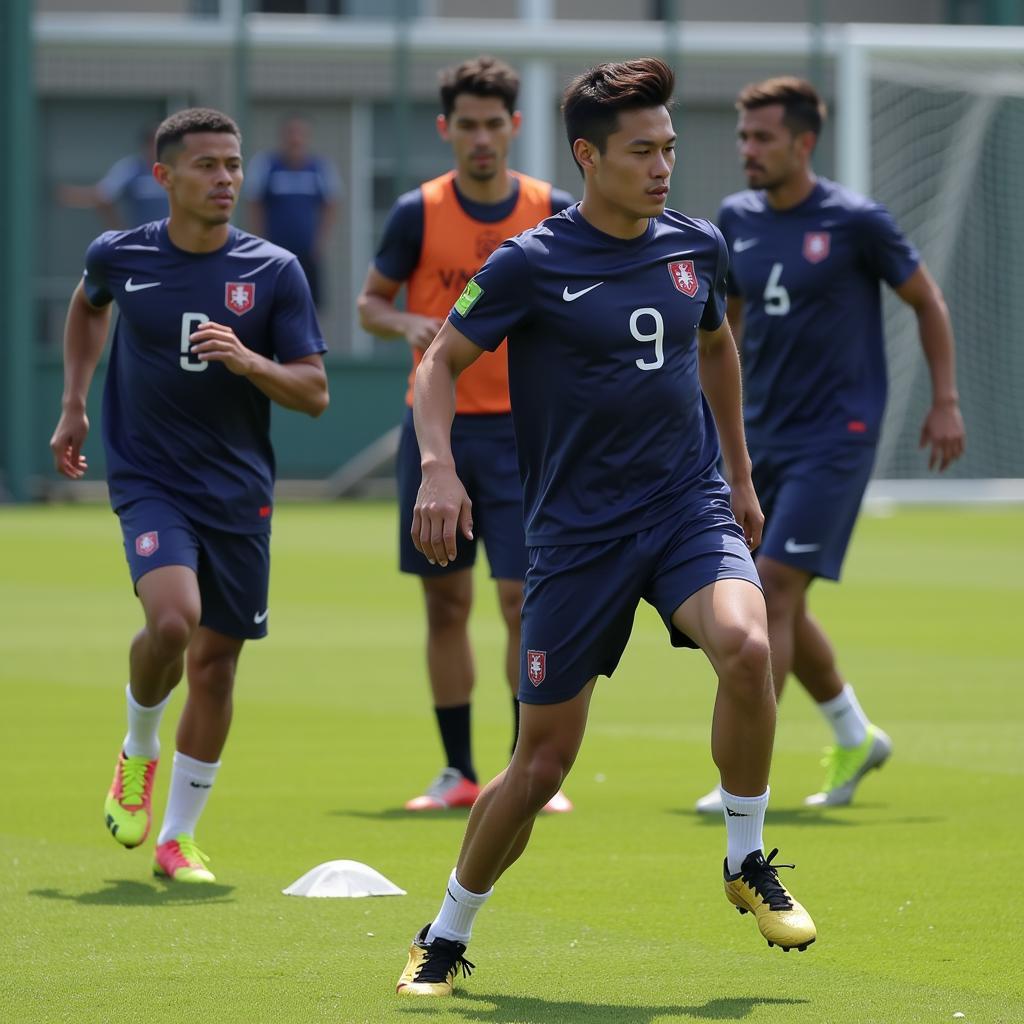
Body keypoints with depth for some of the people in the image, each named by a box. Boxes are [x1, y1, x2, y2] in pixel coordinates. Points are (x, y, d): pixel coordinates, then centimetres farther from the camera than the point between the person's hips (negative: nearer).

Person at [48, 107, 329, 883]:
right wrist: (75, 404, 19)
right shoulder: (121, 257, -2)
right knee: (173, 619, -25)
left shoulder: (274, 272, -4)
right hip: (149, 479, -2)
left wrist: (248, 360, -22)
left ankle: (178, 837, 20)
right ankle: (138, 752, 6)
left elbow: (314, 393, -5)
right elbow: (88, 305, 23)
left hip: (240, 492, 2)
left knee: (216, 659, 4)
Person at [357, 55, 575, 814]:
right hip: (436, 429, 1)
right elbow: (371, 302, 6)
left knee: (523, 599, -8)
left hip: (521, 430, -1)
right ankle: (458, 772, 14)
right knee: (446, 602, 5)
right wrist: (408, 325, -13)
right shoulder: (418, 213, -1)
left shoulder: (554, 212, 0)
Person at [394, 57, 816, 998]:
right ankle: (446, 938, 22)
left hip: (689, 507, 3)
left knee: (745, 645, -29)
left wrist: (741, 477, 27)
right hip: (576, 532, -2)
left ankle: (748, 864, -7)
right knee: (545, 758, 0)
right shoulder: (531, 265, -8)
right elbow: (441, 362, -1)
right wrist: (438, 467, -18)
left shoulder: (697, 248, 5)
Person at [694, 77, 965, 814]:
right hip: (761, 437, 6)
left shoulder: (855, 222, -10)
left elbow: (928, 303, 2)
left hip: (834, 435, -6)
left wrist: (946, 402, 0)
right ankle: (856, 738, 30)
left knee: (775, 588, -15)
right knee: (778, 604, 9)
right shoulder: (736, 220, 6)